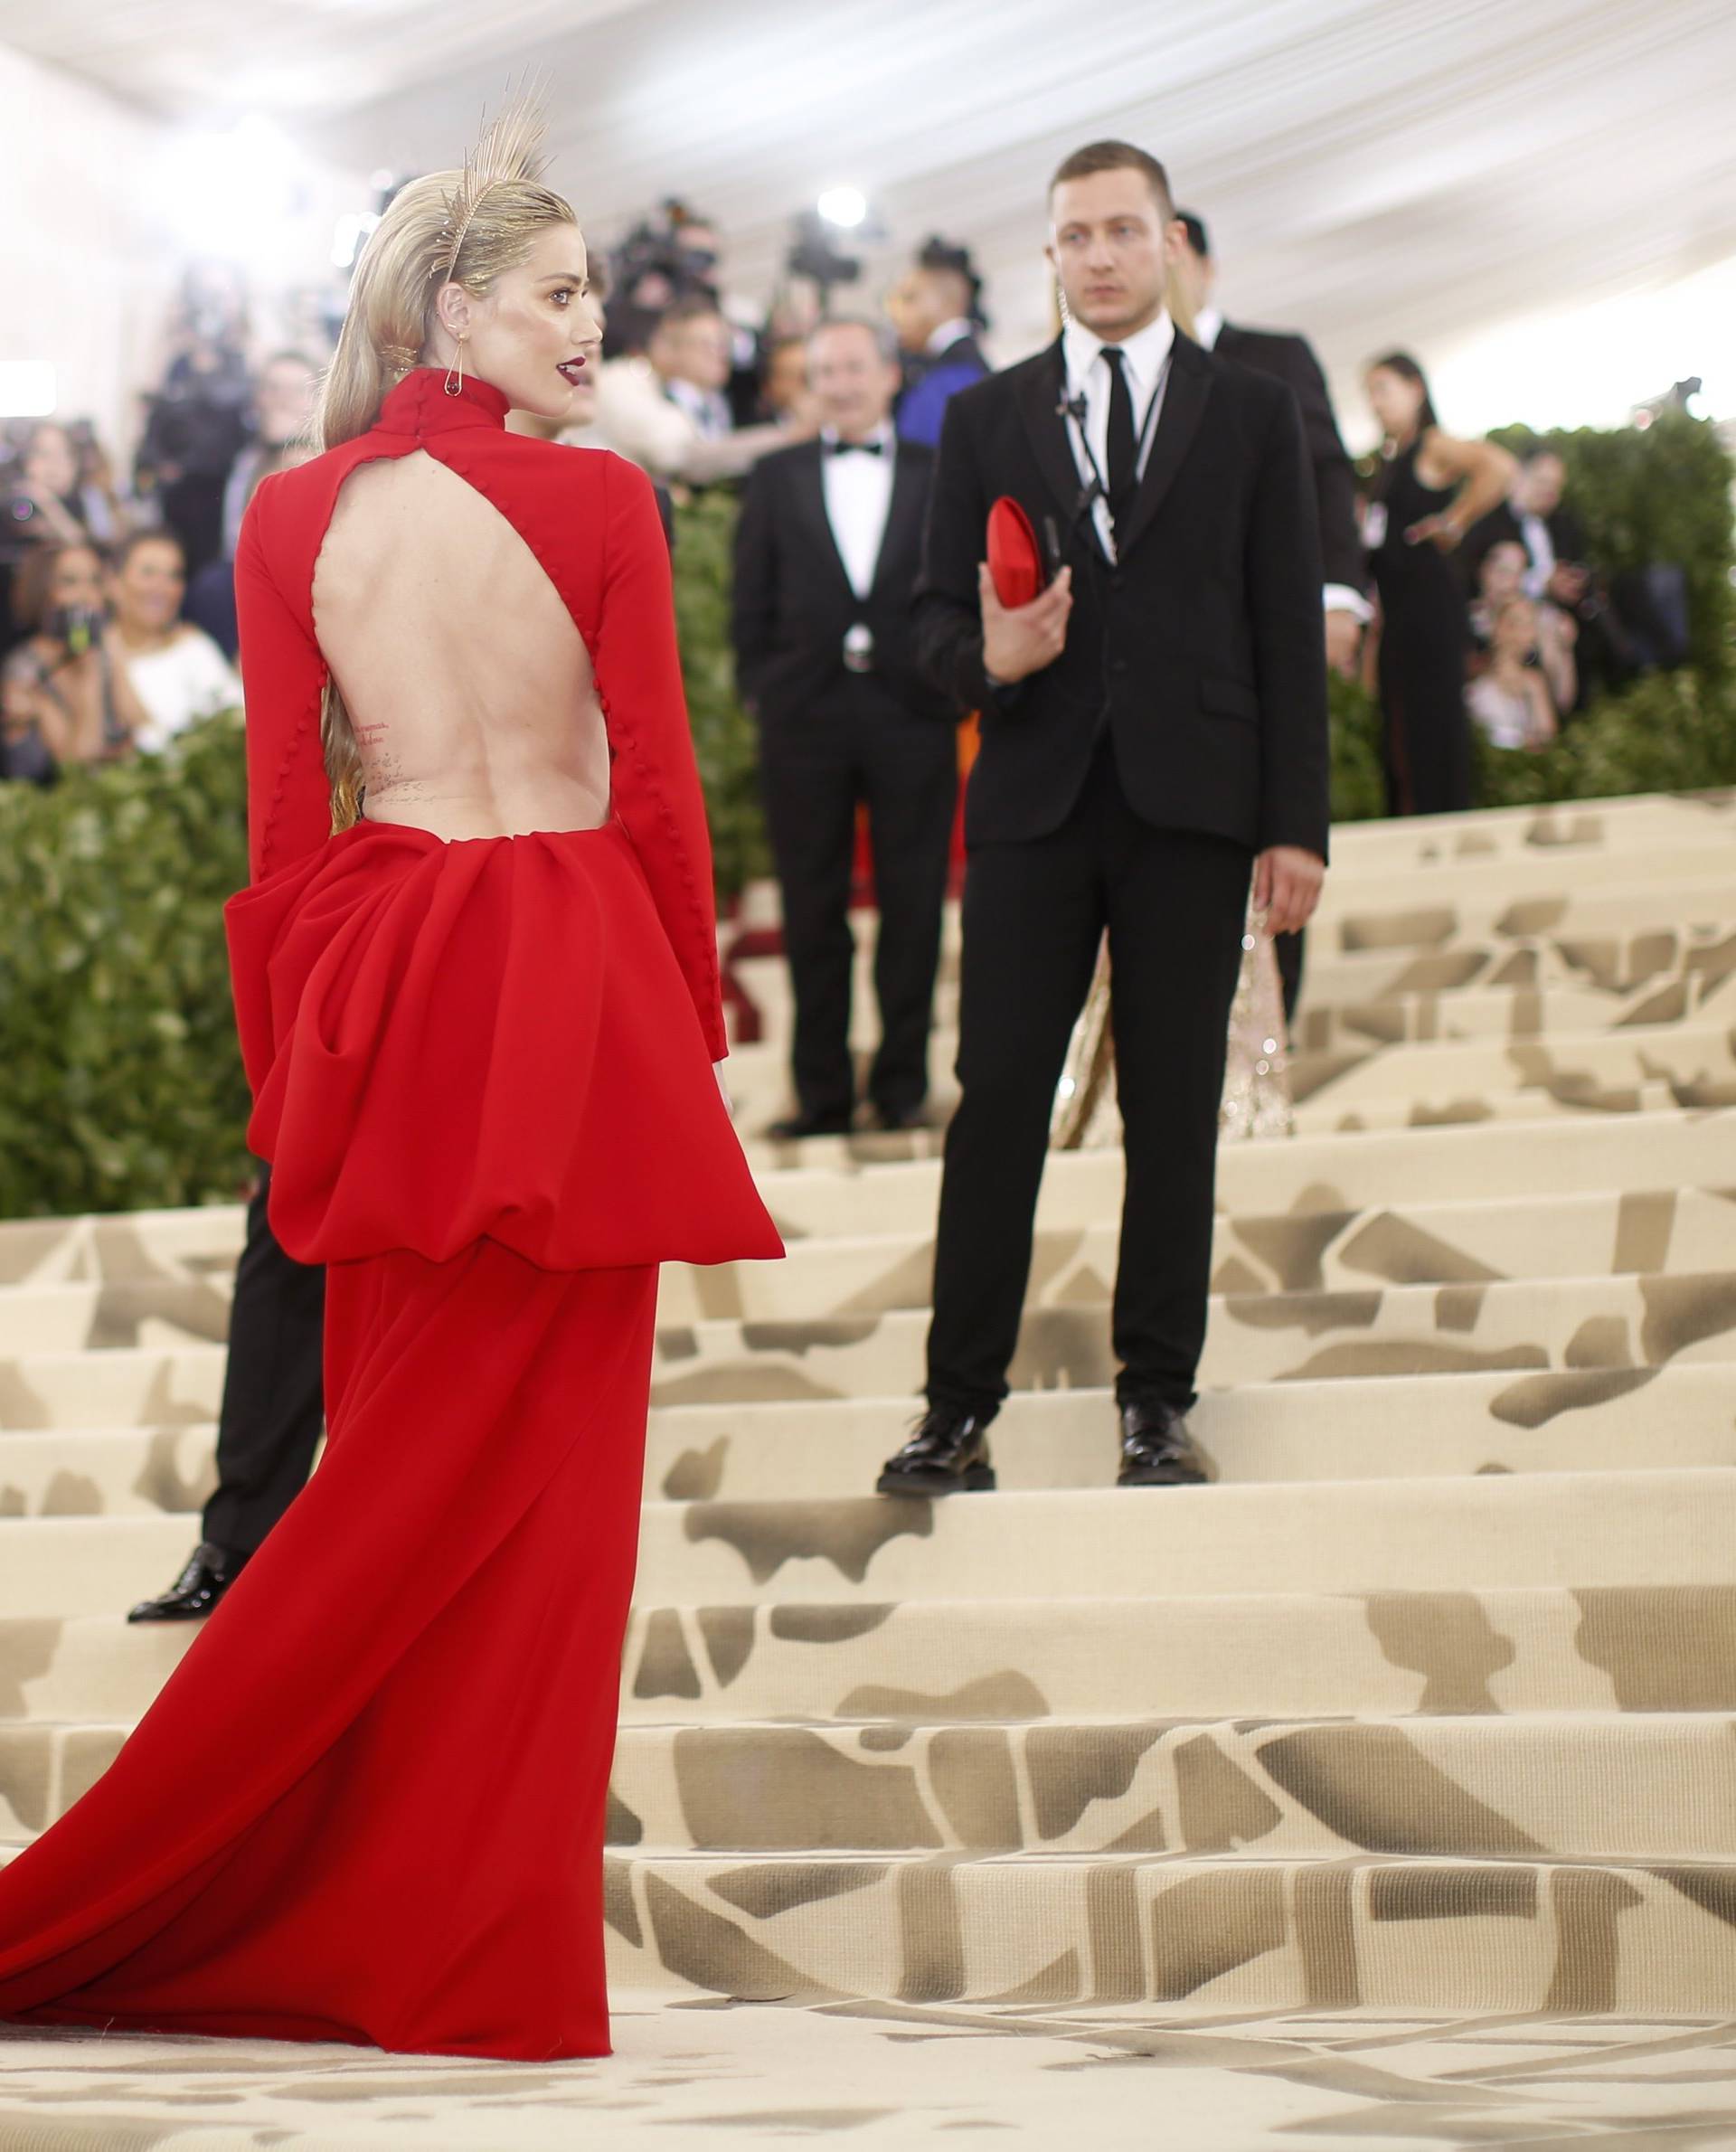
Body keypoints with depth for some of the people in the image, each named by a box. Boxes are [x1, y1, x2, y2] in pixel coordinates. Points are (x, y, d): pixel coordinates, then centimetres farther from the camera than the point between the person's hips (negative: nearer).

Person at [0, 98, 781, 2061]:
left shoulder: (293, 521, 4)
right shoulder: (598, 503, -6)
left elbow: (285, 827, 4)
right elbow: (658, 793, -4)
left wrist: (285, 1069, 9)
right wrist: (694, 1031, 6)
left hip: (379, 992, 4)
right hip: (572, 997, -4)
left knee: (396, 1457, 12)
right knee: (544, 1464, 1)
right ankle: (491, 1952, 4)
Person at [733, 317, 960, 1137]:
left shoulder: (939, 475, 8)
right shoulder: (777, 479, 12)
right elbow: (753, 600, 10)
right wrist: (760, 690, 1)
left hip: (911, 710, -1)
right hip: (806, 712, 1)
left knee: (913, 908, 1)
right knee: (812, 910, 3)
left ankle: (903, 1083, 8)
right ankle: (821, 1091, 8)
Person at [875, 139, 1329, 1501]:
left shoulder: (1254, 416, 9)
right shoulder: (989, 420, 12)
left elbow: (1289, 632, 5)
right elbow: (939, 613, 11)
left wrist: (1297, 824, -1)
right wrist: (987, 657, -13)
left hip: (1191, 802, -1)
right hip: (1035, 800, 1)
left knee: (1175, 1107, 2)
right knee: (998, 1098, -3)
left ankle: (1157, 1401, 9)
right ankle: (961, 1405, 1)